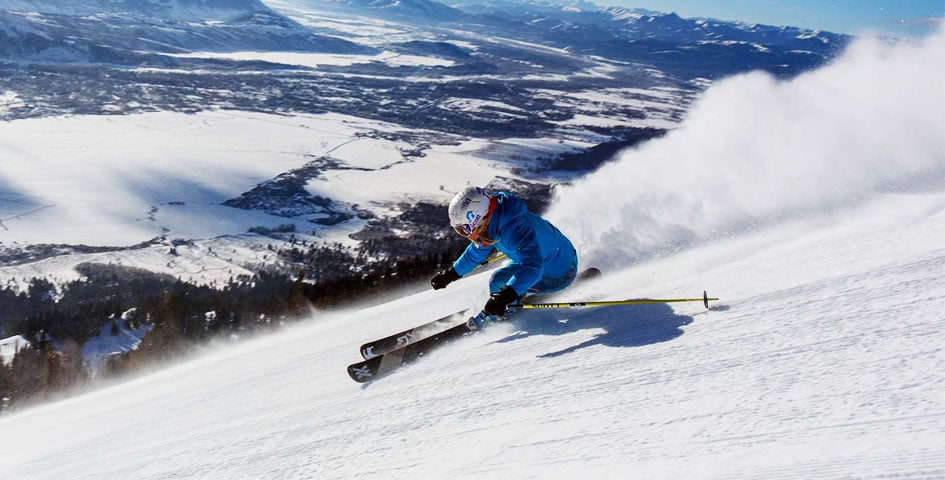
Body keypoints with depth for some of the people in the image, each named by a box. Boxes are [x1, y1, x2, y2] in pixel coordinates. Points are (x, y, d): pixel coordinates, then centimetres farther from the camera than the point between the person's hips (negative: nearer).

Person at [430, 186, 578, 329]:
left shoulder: (515, 228, -39)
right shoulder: (492, 221, -9)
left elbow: (532, 268, -48)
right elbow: (476, 251, 9)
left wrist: (505, 296, -58)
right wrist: (451, 274, 14)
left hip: (559, 273, -9)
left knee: (498, 281, -15)